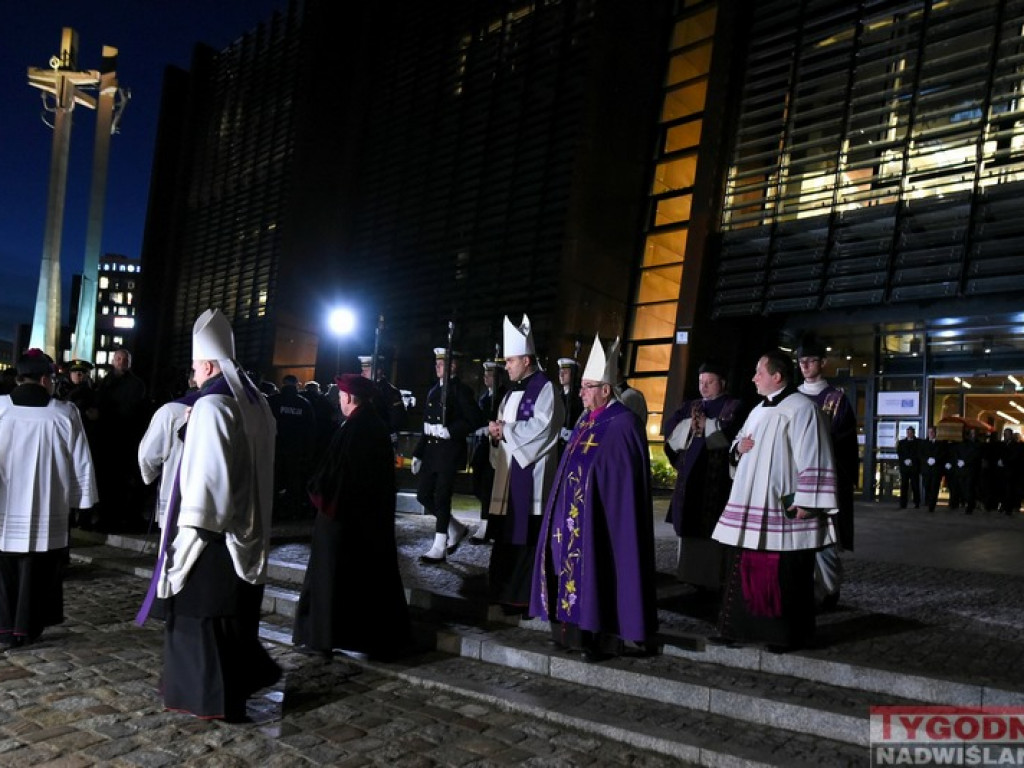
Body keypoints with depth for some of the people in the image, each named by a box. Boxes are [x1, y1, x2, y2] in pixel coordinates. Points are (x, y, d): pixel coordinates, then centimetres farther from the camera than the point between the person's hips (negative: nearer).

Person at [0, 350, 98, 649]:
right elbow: (82, 463, -2)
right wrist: (80, 499, 9)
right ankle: (26, 628, 17)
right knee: (35, 571, 11)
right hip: (46, 511, 0)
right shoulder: (65, 413, -7)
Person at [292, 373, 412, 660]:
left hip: (343, 512, -8)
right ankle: (382, 637, 21)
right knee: (373, 573, 14)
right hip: (375, 515, 8)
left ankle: (321, 636, 14)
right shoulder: (378, 426, 4)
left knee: (333, 574, 4)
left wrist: (316, 490, 1)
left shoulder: (351, 429, -19)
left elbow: (332, 471, -17)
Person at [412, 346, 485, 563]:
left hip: (450, 452, -8)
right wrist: (418, 454, 15)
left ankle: (440, 547, 7)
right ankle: (456, 529, 26)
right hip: (431, 450, 8)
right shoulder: (433, 391, 14)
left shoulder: (461, 390, -7)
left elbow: (476, 420, -14)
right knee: (423, 495, 9)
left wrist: (450, 431, -20)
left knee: (441, 497, -3)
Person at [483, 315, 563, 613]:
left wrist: (505, 429, -13)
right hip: (509, 469, 8)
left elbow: (541, 428, -19)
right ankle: (505, 588, 21)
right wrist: (496, 429, -1)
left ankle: (523, 596, 4)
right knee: (506, 532, 11)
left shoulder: (545, 388, -9)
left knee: (526, 535, -4)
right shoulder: (513, 390, 17)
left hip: (531, 472, -8)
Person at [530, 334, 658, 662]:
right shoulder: (586, 420, 12)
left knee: (597, 570, -3)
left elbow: (626, 479, -16)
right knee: (573, 564, 13)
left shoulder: (623, 423, -14)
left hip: (599, 518, -9)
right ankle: (578, 629, 25)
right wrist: (553, 494, 15)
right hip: (574, 514, 9)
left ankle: (603, 637, 8)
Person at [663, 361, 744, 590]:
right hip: (690, 474, 5)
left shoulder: (732, 406, 5)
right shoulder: (689, 406, 19)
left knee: (713, 528, -9)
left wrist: (703, 425, -3)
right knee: (689, 525, 4)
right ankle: (692, 576, 11)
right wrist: (691, 425, -10)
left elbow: (728, 431, -14)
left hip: (717, 476, -5)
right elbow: (670, 428, 5)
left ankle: (715, 579, -4)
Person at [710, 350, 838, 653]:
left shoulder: (802, 409, -11)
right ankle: (737, 627, 19)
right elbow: (739, 441, 27)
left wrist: (805, 502, -20)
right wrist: (739, 446, 3)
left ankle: (788, 634, 15)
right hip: (750, 507, 9)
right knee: (744, 566, 11)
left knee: (783, 575, 1)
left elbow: (813, 459, -16)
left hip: (783, 509, -8)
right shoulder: (759, 410, 16)